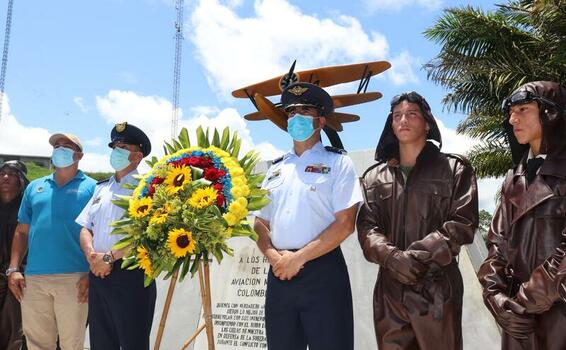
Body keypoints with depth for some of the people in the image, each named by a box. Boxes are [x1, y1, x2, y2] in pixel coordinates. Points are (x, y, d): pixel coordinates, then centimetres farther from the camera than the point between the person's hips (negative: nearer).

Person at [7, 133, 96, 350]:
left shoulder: (90, 187, 4)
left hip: (74, 279, -4)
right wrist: (14, 269, 6)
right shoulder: (35, 187, 18)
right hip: (33, 278, 4)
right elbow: (22, 232, 17)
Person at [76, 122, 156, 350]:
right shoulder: (101, 188, 18)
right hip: (98, 274, 7)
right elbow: (85, 228, 15)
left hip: (130, 274, -7)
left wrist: (109, 257, -15)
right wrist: (91, 255, -5)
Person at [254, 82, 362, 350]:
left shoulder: (337, 162, 1)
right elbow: (260, 222, 15)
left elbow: (345, 224, -9)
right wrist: (273, 256, -5)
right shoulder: (276, 168, 17)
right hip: (279, 273, 5)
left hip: (322, 271, -5)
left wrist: (298, 258, -12)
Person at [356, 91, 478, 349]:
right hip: (390, 288, 3)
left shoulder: (455, 169, 6)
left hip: (437, 288, -2)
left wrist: (417, 256, -15)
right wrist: (391, 256, -16)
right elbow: (366, 226, 4)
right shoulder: (374, 177, 13)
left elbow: (463, 223, -5)